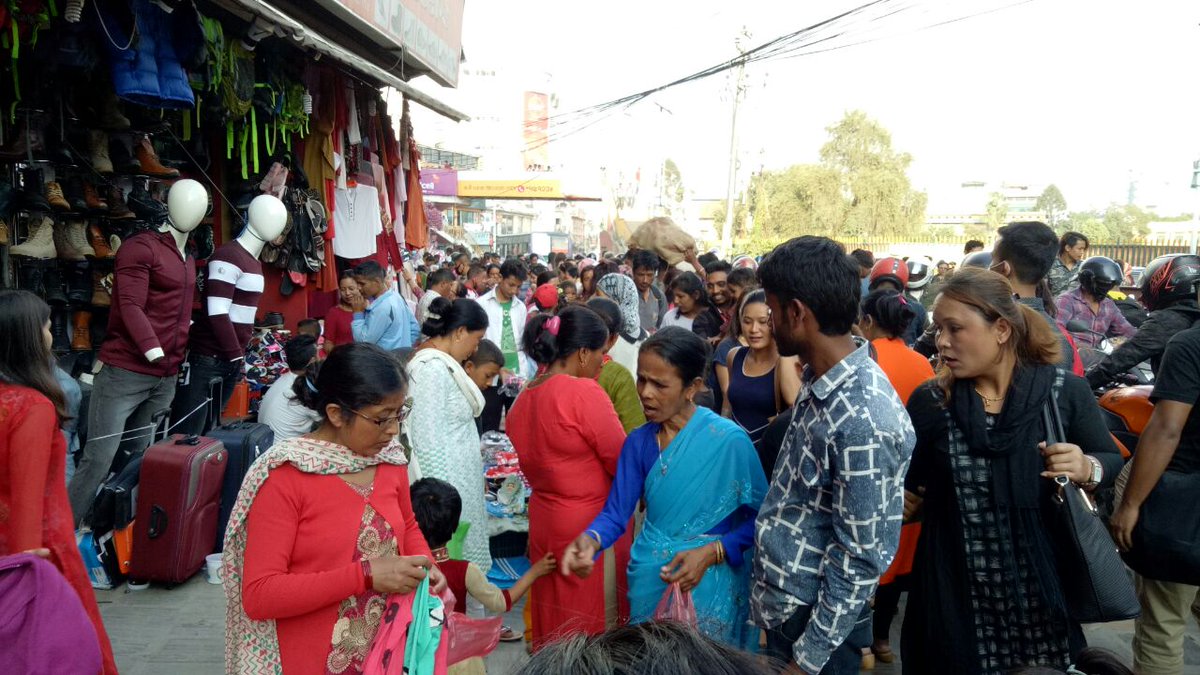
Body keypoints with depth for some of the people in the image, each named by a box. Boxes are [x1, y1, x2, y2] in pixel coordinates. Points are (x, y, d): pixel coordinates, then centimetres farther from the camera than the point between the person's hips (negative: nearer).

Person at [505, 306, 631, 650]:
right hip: (591, 525, -7)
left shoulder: (524, 398, 4)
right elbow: (623, 463, -15)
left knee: (555, 623, 20)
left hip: (544, 522, 7)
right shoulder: (584, 392, -19)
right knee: (597, 627, 7)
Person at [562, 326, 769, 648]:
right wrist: (590, 540, -24)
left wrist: (712, 552, -21)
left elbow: (761, 517, -10)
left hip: (707, 586, -4)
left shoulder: (730, 440, -16)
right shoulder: (638, 442, -1)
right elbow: (616, 512, -4)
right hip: (649, 582, 4)